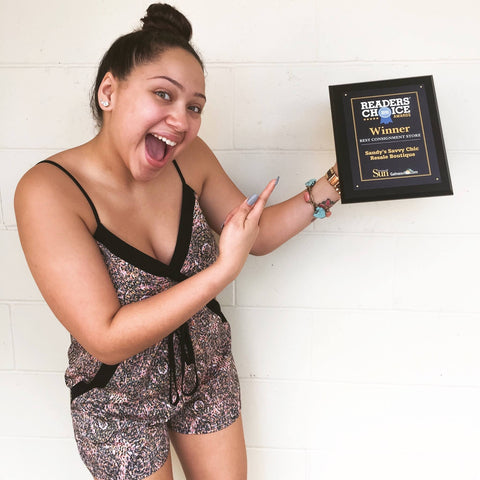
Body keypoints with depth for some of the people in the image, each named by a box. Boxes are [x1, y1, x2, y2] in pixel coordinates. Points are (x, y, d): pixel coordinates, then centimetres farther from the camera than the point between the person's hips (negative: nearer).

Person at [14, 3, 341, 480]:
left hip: (208, 375, 5)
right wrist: (225, 268, -34)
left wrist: (330, 186, -9)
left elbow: (259, 234, 2)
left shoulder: (189, 159, -13)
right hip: (120, 403, -4)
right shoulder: (47, 191, -27)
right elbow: (107, 340, -30)